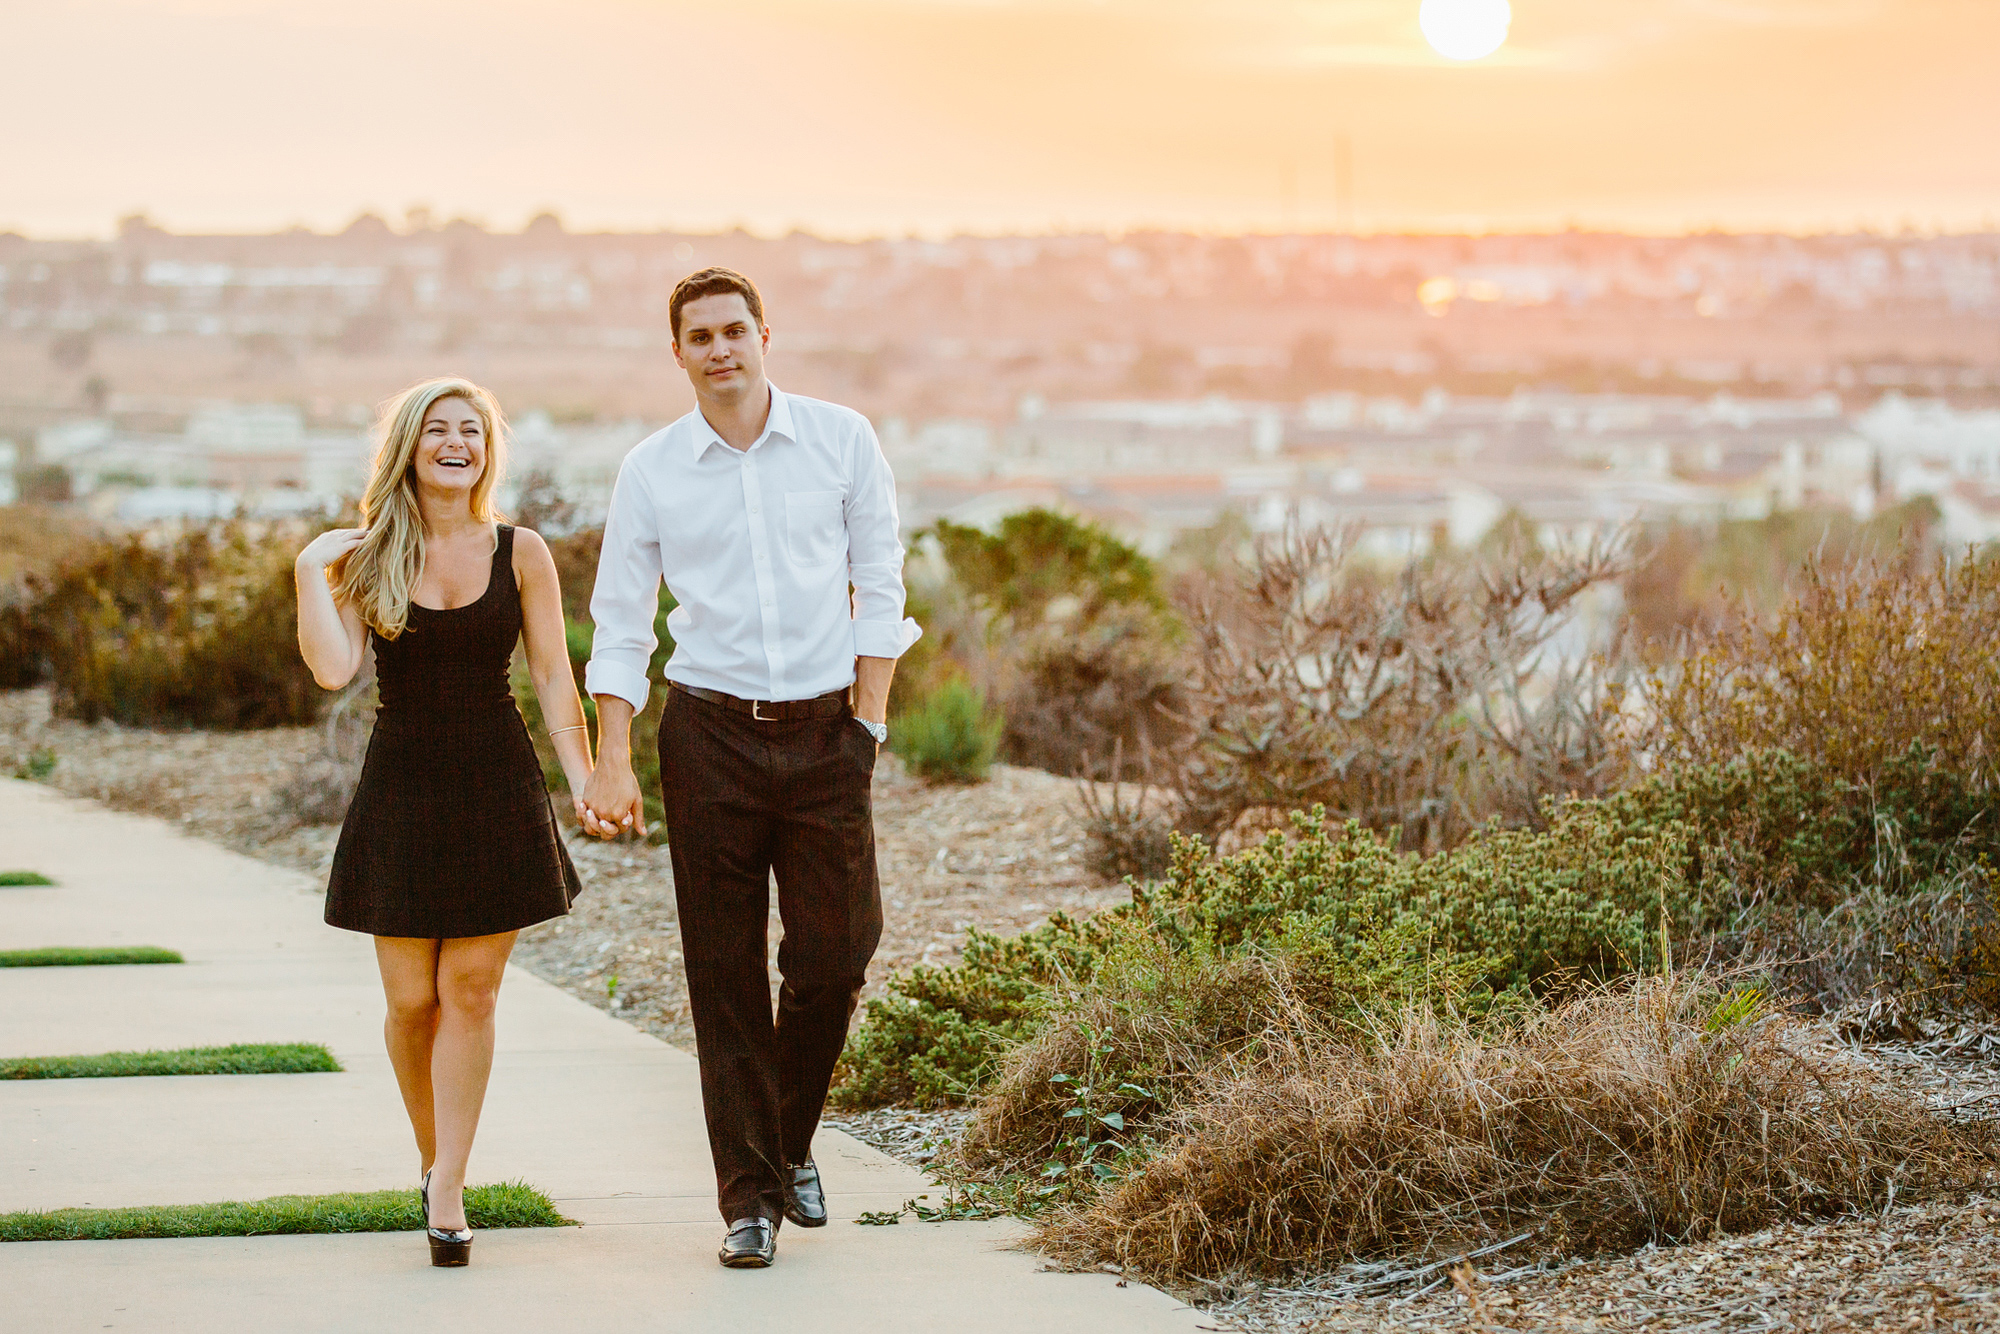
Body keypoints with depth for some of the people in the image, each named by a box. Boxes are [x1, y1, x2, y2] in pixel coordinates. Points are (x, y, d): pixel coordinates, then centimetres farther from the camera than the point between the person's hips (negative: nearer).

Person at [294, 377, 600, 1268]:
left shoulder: (520, 554, 3)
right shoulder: (368, 558, 1)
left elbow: (552, 675, 3)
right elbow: (333, 669, -12)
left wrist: (584, 777, -5)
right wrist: (312, 572, -14)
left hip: (498, 791, 0)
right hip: (403, 787, 0)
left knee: (471, 990, -3)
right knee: (411, 998, 3)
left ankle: (447, 1193, -1)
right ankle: (432, 1160, 24)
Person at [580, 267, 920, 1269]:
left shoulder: (841, 441, 1)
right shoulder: (650, 471, 1)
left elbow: (879, 586, 5)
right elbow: (619, 625, 4)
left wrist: (868, 723, -1)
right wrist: (612, 764, -4)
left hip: (825, 733, 0)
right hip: (710, 735, 0)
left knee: (835, 955, -2)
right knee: (725, 974, 0)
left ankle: (788, 1142, 24)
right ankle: (749, 1196, 7)